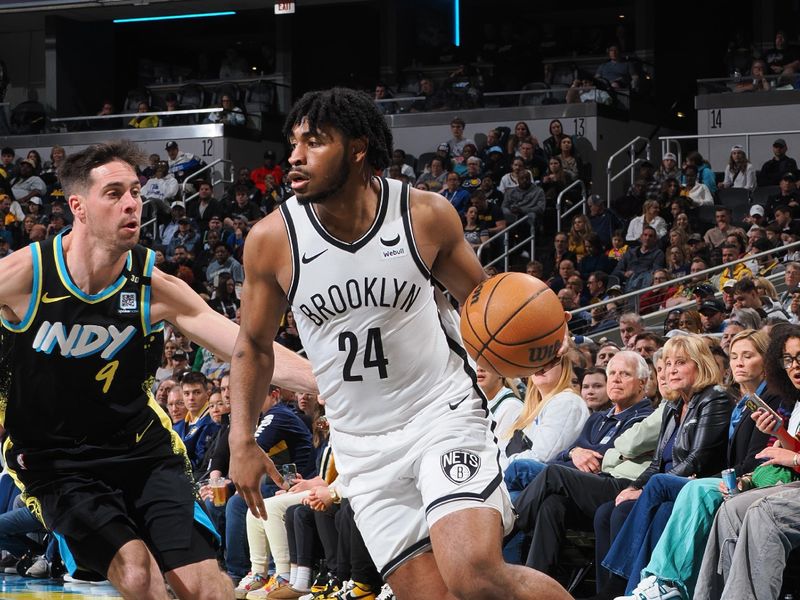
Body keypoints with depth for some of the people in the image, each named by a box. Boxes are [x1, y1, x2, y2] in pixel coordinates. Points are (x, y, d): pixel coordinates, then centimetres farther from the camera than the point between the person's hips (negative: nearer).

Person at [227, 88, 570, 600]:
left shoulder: (426, 215, -8)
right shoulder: (272, 239, -6)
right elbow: (255, 344, 9)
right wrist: (243, 441, 2)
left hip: (444, 414, -2)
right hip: (363, 447, 3)